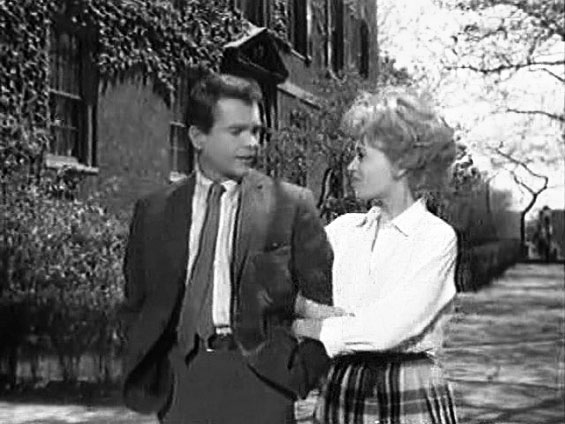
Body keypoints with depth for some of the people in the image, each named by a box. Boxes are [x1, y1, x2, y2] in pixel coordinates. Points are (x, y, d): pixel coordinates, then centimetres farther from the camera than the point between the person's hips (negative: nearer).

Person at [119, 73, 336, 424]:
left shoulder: (292, 205, 1)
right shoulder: (154, 211, 9)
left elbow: (323, 299, 2)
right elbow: (136, 306, 14)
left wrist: (300, 375, -5)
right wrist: (150, 373, 3)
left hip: (260, 379, -2)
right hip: (180, 384, 2)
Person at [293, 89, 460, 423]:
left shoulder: (437, 237, -9)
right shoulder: (345, 229, 7)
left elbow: (386, 329, -18)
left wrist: (304, 327, -11)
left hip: (411, 394, -4)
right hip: (341, 389, 4)